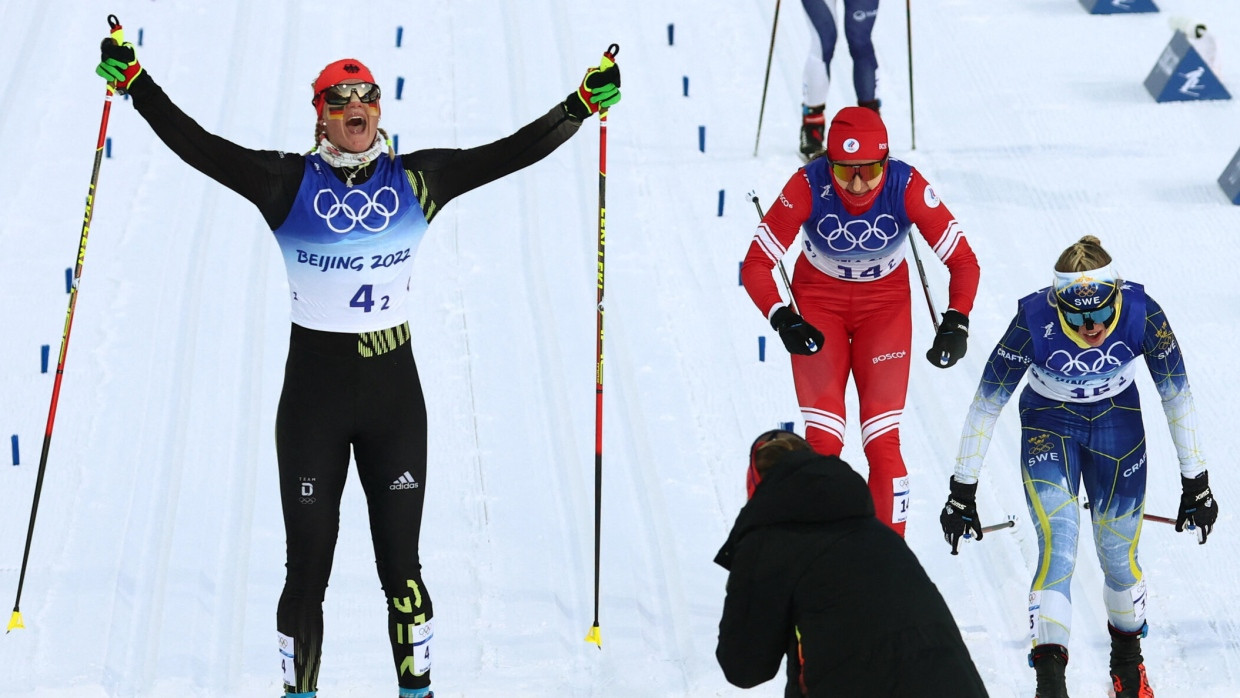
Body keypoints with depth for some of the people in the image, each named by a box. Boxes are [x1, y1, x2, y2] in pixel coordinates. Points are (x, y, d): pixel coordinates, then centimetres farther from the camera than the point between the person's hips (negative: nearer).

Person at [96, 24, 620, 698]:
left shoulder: (417, 181, 2)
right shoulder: (287, 182, -5)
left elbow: (515, 150, 2)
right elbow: (196, 144, -12)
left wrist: (586, 100, -1)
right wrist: (134, 80, -21)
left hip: (394, 389, 2)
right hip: (312, 391, -1)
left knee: (401, 565, 7)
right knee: (307, 569, 4)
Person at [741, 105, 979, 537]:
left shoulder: (907, 186, -27)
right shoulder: (808, 186, -28)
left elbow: (963, 262, -19)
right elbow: (756, 264, -22)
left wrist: (956, 323, -34)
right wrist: (782, 319, -38)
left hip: (886, 303, 0)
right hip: (819, 301, 0)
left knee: (883, 442, -7)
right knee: (823, 440, -8)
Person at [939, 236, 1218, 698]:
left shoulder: (1143, 315, -28)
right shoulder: (1034, 321, -31)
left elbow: (1177, 395, -12)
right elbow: (986, 404, -19)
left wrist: (1196, 482, -5)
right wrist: (962, 492, -14)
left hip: (1118, 425, 2)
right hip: (1049, 428, -2)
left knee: (1119, 556, 8)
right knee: (1058, 545, -21)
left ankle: (1127, 660, 35)